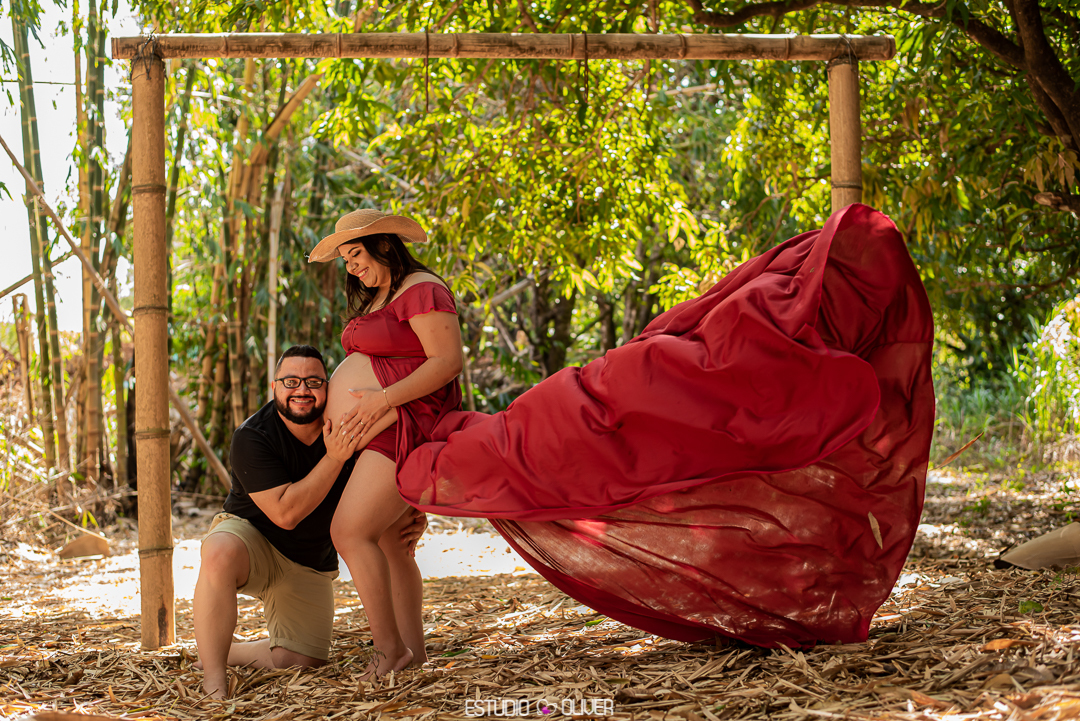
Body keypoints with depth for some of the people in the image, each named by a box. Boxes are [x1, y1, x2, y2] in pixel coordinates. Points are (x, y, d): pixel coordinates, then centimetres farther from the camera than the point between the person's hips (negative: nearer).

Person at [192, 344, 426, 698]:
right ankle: (213, 679, -31)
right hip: (251, 537, -4)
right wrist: (334, 458, -39)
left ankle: (221, 652, 22)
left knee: (305, 659, -3)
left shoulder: (350, 428, -14)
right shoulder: (251, 437, -26)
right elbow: (285, 513, -33)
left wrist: (411, 523, -24)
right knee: (220, 555, -40)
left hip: (310, 564, 5)